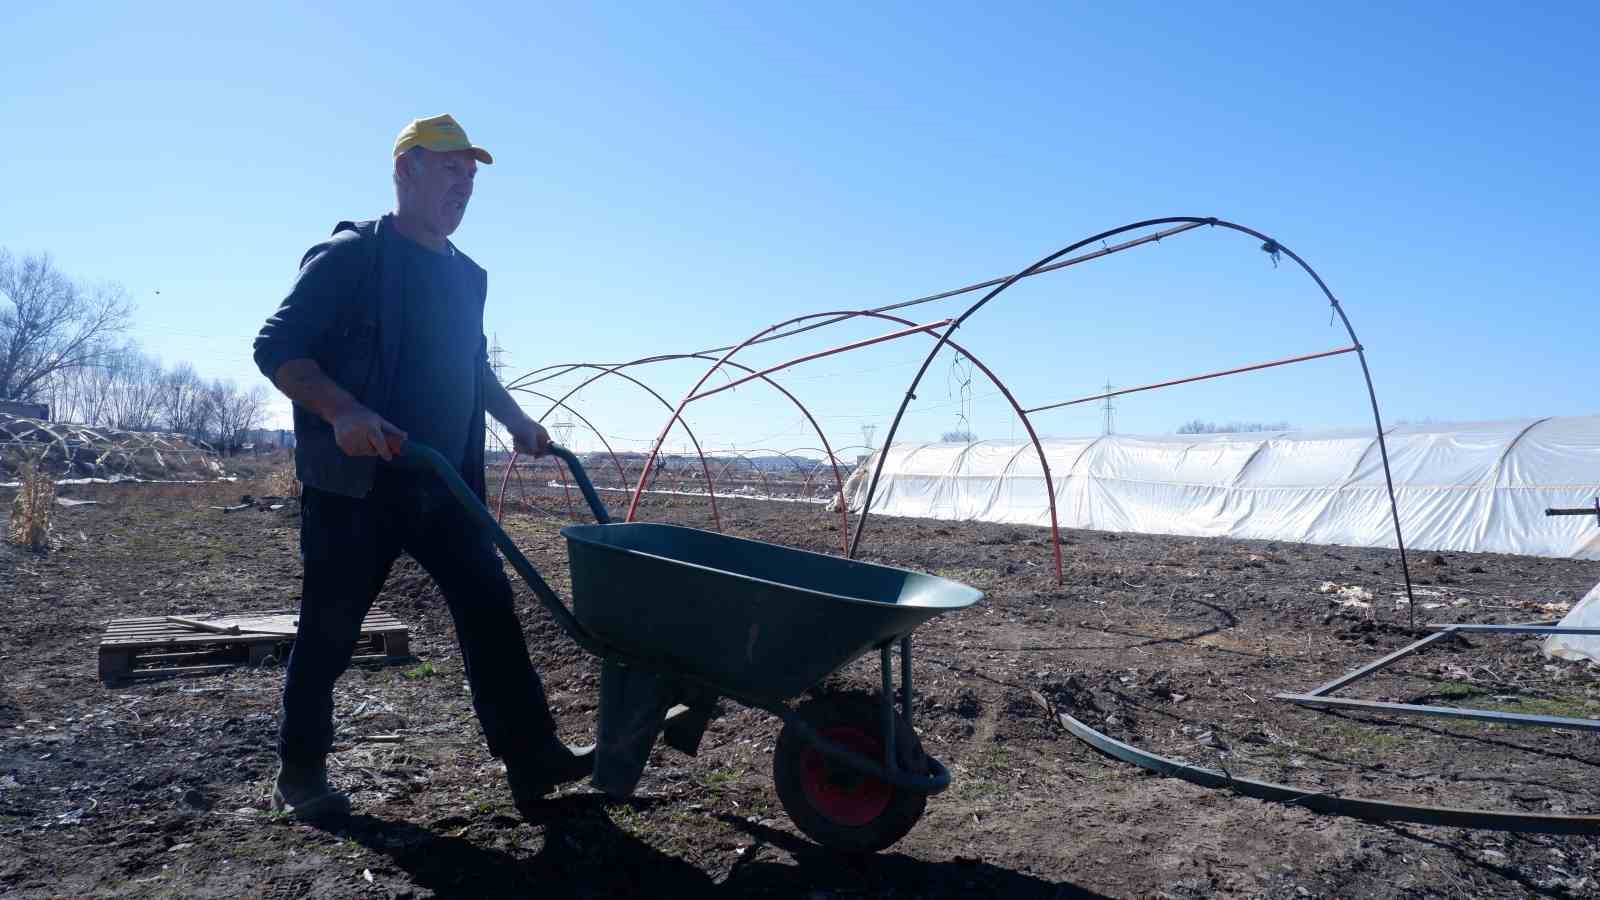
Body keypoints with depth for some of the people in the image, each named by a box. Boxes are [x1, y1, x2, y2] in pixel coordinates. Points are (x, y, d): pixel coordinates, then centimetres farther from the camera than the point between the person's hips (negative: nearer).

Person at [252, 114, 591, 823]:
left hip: (444, 485, 6)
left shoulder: (465, 276, 15)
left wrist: (516, 422, 13)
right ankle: (299, 776, 23)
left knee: (489, 609, 0)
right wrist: (344, 412, -26)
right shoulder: (350, 256, -6)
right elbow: (276, 348, -11)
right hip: (354, 483, -6)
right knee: (329, 630, 5)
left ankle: (532, 758, 4)